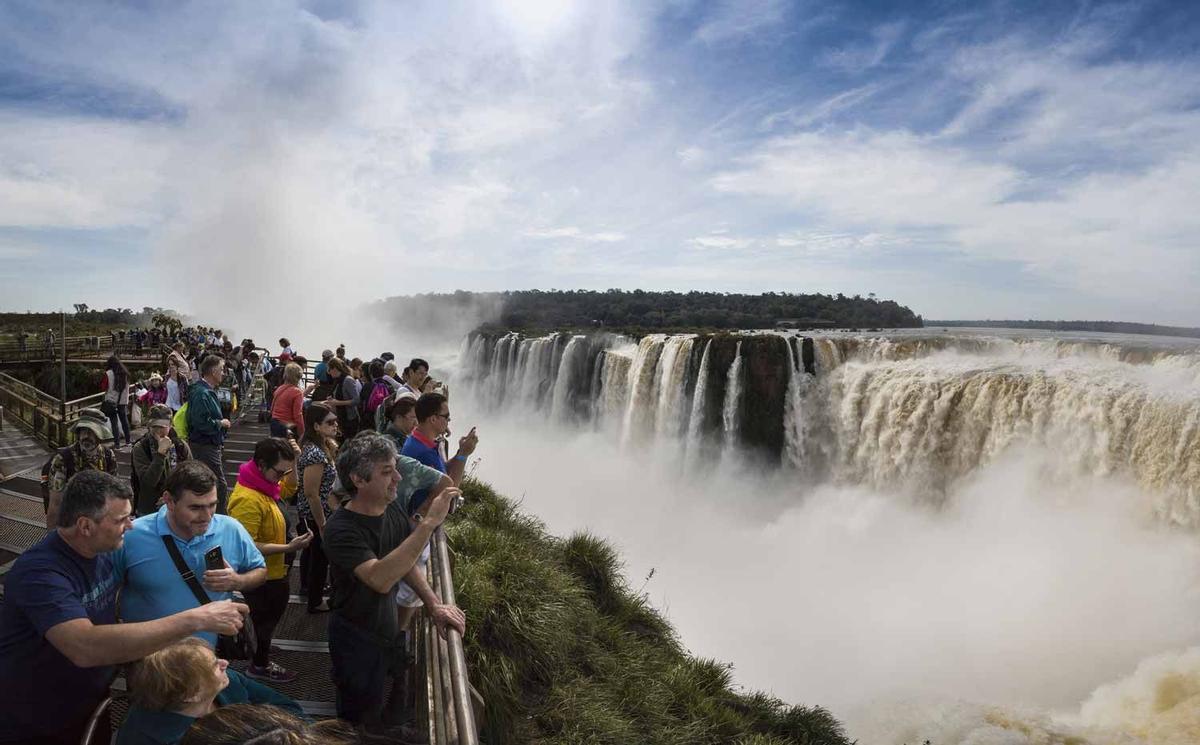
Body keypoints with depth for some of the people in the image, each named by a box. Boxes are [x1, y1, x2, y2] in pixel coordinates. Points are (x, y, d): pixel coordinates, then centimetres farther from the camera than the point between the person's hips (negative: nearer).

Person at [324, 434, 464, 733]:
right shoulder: (341, 528, -29)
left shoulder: (393, 511, -7)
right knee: (360, 723, 14)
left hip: (390, 631, 7)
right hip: (357, 641, -7)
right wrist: (429, 523, -45)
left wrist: (434, 607, -3)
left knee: (394, 711, 26)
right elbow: (380, 579, -43)